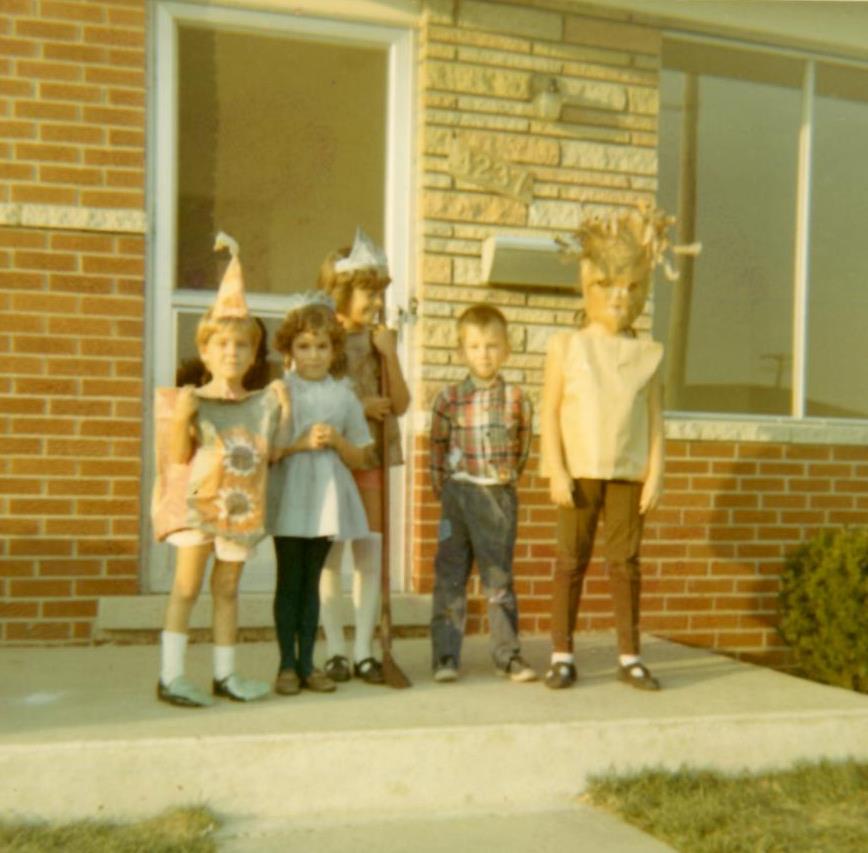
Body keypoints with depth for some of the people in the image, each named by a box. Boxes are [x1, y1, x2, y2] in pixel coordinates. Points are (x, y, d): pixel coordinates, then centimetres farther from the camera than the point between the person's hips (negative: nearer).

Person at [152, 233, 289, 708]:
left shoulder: (263, 403, 7)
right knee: (187, 586, -4)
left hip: (241, 507, 4)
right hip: (197, 503, -3)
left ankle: (224, 675, 20)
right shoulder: (190, 402, -4)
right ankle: (170, 677, 1)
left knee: (227, 588, 11)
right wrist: (181, 418, -22)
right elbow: (179, 456, -8)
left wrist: (282, 415, -2)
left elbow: (269, 455, 5)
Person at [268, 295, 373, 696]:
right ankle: (287, 665, 11)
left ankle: (306, 663, 17)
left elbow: (359, 458, 8)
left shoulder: (343, 396, 7)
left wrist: (335, 440, -10)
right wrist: (299, 443, -17)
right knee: (289, 581, 2)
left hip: (327, 497, 3)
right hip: (289, 495, -3)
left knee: (311, 581, 10)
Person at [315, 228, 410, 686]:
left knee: (370, 557, 5)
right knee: (330, 557, 3)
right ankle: (335, 651, 13)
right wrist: (357, 406, -13)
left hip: (372, 459, 4)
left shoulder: (378, 341, 9)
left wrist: (390, 355, -6)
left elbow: (400, 404, 5)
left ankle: (363, 651, 13)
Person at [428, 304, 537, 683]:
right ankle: (445, 656, 10)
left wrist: (505, 481, 9)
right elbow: (437, 449, 6)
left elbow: (522, 448, 10)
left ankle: (508, 654, 15)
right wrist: (444, 489, 5)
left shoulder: (517, 399, 0)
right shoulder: (449, 398, -1)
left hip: (499, 496, 0)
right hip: (458, 493, 0)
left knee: (499, 579, 7)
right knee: (450, 577, 4)